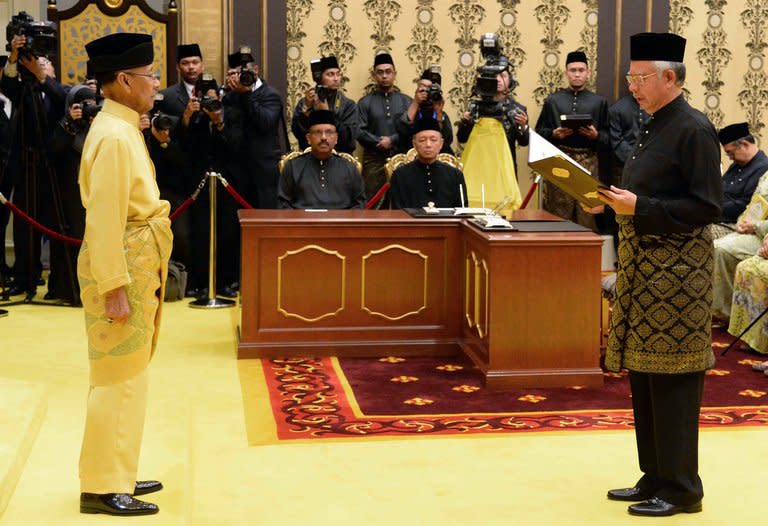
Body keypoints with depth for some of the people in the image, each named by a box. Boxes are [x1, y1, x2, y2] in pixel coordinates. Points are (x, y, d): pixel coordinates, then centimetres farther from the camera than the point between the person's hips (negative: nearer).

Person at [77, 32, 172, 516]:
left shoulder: (125, 128, 12)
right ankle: (103, 488, 5)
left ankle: (118, 473, 28)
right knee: (119, 378, -3)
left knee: (128, 375, 16)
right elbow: (104, 220, -23)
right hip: (121, 267, -10)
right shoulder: (113, 136, -18)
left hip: (138, 265, 10)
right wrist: (113, 288, -24)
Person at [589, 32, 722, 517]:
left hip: (676, 272, -9)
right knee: (642, 375, 13)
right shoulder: (654, 128, 14)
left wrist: (639, 207, -21)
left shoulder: (693, 130, -13)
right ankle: (655, 477, 24)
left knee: (672, 383, -3)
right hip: (644, 267, 9)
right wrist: (617, 201, 5)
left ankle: (681, 489, 8)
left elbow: (706, 207, -17)